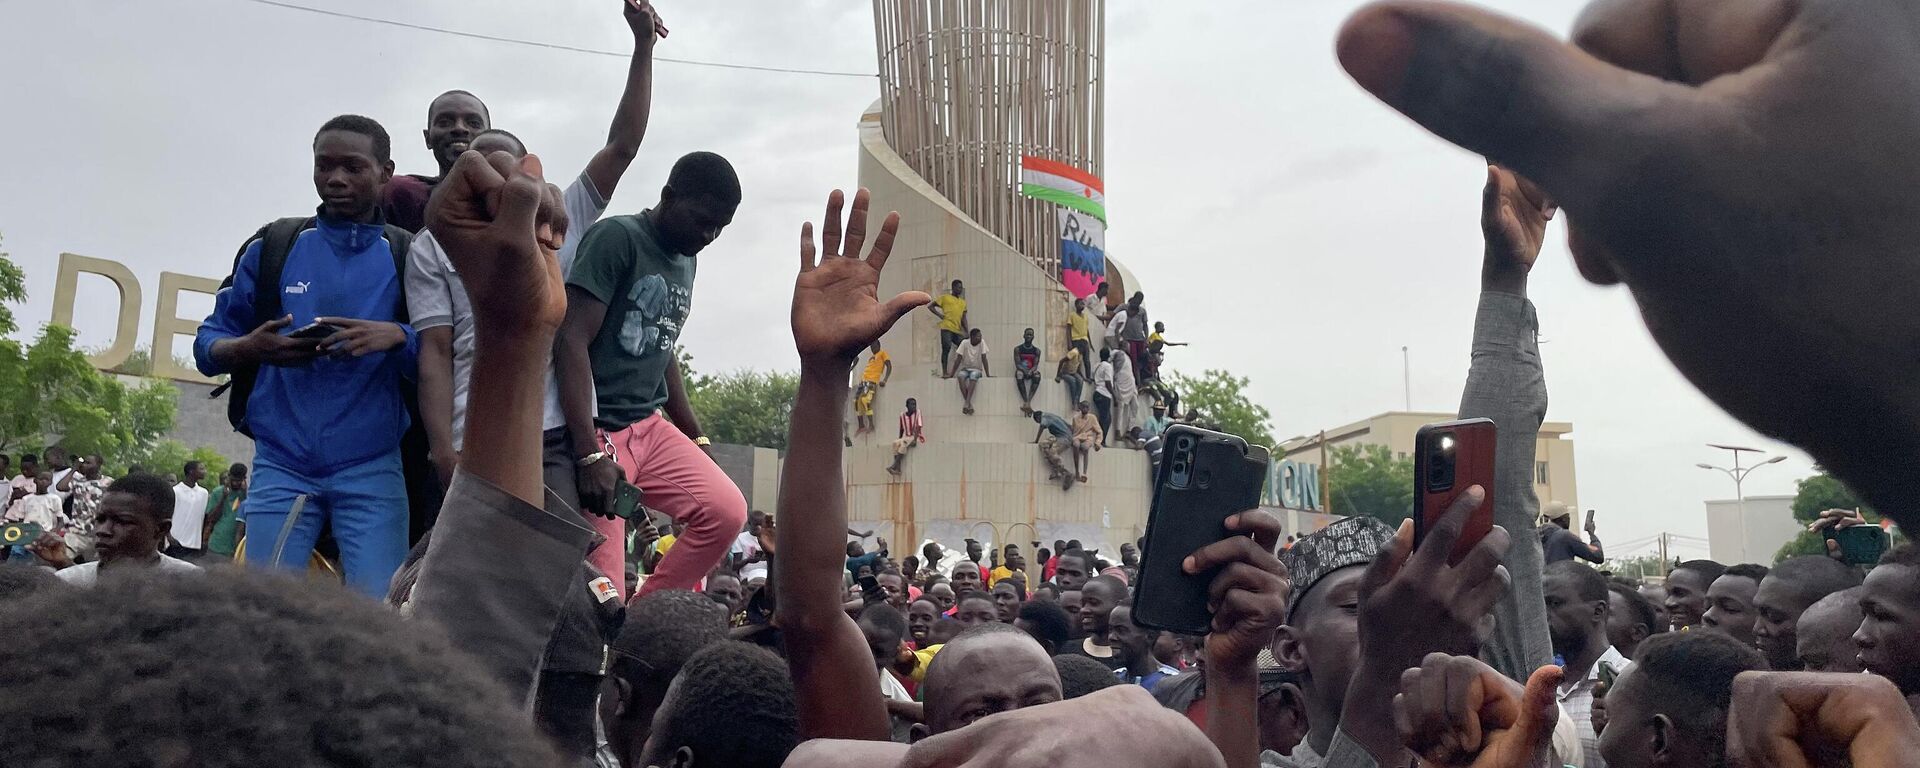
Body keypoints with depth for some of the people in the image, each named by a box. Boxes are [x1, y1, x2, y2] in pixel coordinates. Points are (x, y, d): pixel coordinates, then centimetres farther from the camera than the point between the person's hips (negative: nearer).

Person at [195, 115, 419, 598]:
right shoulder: (273, 247, 9)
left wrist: (397, 337, -18)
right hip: (282, 464, 1)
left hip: (372, 469, -1)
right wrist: (251, 348, -13)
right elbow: (208, 345, 9)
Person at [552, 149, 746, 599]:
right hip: (595, 432, -7)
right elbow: (572, 342, -18)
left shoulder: (687, 260, 14)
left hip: (650, 427, 8)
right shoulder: (617, 237, -11)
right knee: (598, 586, -8)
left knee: (726, 511, -9)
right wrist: (589, 454, -24)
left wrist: (696, 437, 21)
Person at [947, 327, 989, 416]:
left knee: (973, 375, -37)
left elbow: (984, 359, -7)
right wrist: (951, 375, -11)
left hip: (977, 370, -1)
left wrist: (988, 375, -14)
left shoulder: (982, 342, -7)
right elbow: (958, 359, -7)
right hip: (965, 369, 1)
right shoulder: (964, 343, -8)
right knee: (960, 375, -35)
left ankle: (967, 402, -44)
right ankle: (969, 404, -36)